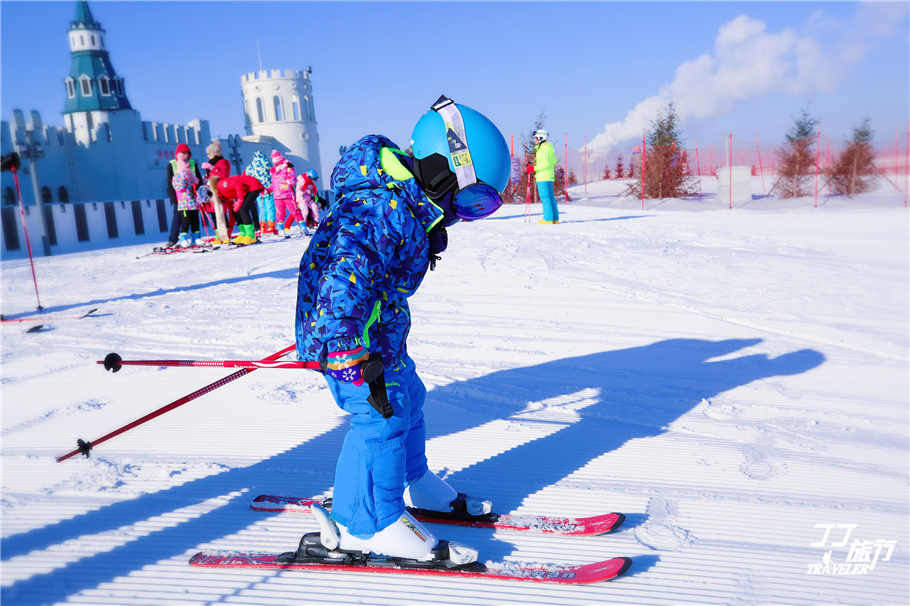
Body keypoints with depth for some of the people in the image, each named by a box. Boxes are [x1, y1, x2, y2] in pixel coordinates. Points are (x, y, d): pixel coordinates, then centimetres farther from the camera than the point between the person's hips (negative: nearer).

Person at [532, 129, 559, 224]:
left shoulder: (542, 150, -14)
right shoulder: (548, 149, 17)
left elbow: (546, 164, -21)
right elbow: (554, 160, 26)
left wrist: (534, 169, -19)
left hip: (543, 177, -10)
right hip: (549, 177, 10)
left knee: (545, 197, -8)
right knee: (550, 197, 11)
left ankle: (548, 218, -9)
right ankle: (555, 218, 13)